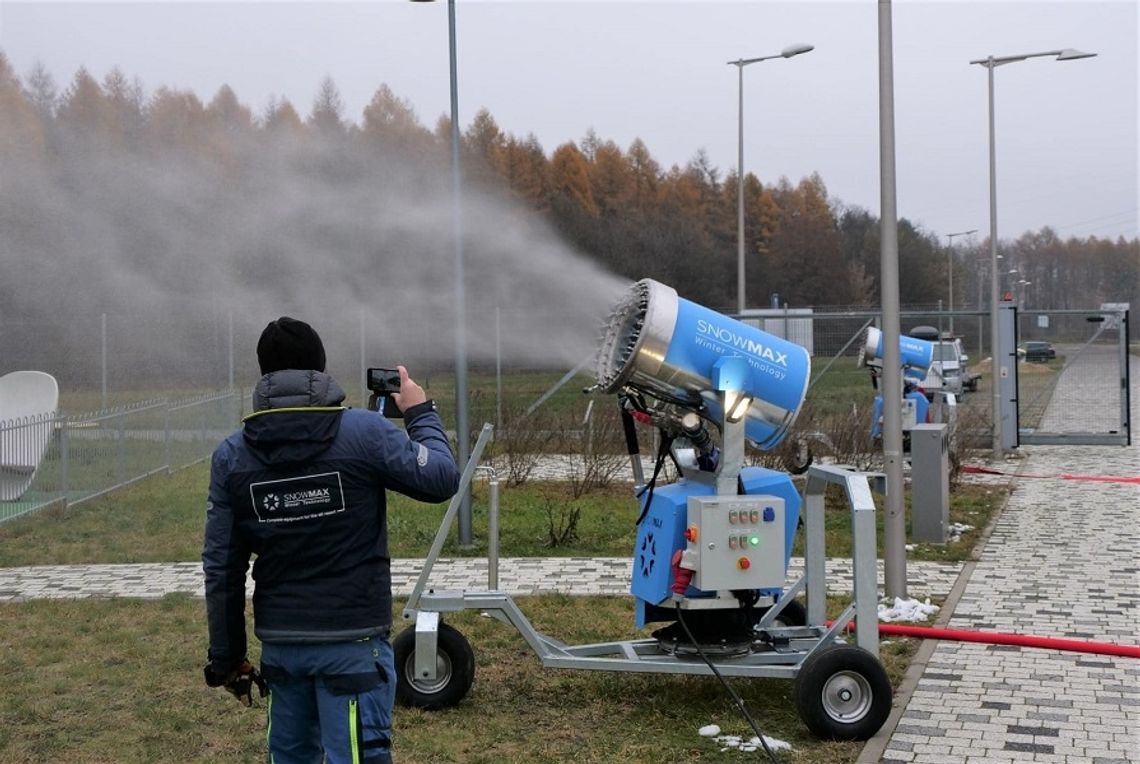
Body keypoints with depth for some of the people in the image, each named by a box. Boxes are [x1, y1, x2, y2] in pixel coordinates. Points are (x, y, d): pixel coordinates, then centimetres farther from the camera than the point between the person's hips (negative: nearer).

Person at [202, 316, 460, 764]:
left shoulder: (231, 455, 0)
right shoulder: (364, 432, -11)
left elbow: (221, 568, 2)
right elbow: (441, 479, -2)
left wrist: (227, 655, 11)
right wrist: (421, 412, 13)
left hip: (279, 642, 4)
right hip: (352, 641, -4)